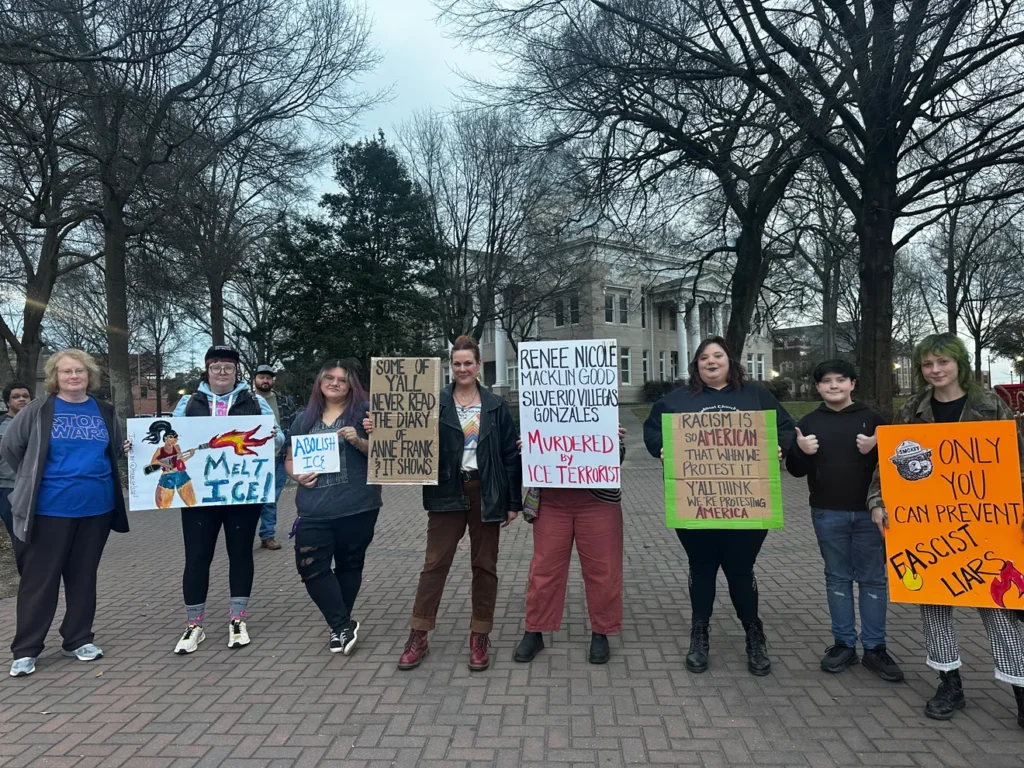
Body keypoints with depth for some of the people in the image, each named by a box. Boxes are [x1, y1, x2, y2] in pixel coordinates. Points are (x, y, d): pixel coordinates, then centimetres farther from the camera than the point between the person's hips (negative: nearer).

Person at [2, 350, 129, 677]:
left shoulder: (105, 412, 7)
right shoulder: (38, 410, -4)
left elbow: (118, 451, 21)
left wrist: (127, 450, 2)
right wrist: (34, 480, 5)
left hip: (97, 507, 3)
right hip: (50, 509, -3)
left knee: (84, 576, 13)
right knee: (39, 579, 4)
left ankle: (78, 639, 25)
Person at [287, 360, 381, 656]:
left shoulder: (364, 412, 0)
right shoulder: (304, 418, 12)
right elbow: (290, 458, 18)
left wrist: (359, 441, -19)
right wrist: (296, 475, -3)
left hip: (357, 508, -3)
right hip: (314, 509, 3)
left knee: (349, 564, 9)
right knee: (311, 566, -6)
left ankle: (339, 625, 28)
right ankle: (344, 625, 7)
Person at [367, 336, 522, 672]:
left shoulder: (496, 406, 4)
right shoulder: (436, 403, 2)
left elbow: (511, 454, 3)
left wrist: (513, 501, 0)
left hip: (485, 493, 1)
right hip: (447, 492, -1)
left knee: (484, 565, 8)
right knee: (434, 564, 1)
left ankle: (479, 638, 20)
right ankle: (418, 638, 12)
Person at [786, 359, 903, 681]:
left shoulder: (872, 418, 2)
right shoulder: (809, 423, 5)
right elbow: (795, 470, 5)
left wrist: (875, 450, -15)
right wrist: (801, 452, -15)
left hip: (869, 511, -1)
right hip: (827, 514, 1)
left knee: (873, 579, 5)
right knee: (838, 578, 9)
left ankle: (875, 648, 14)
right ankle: (844, 644, 17)